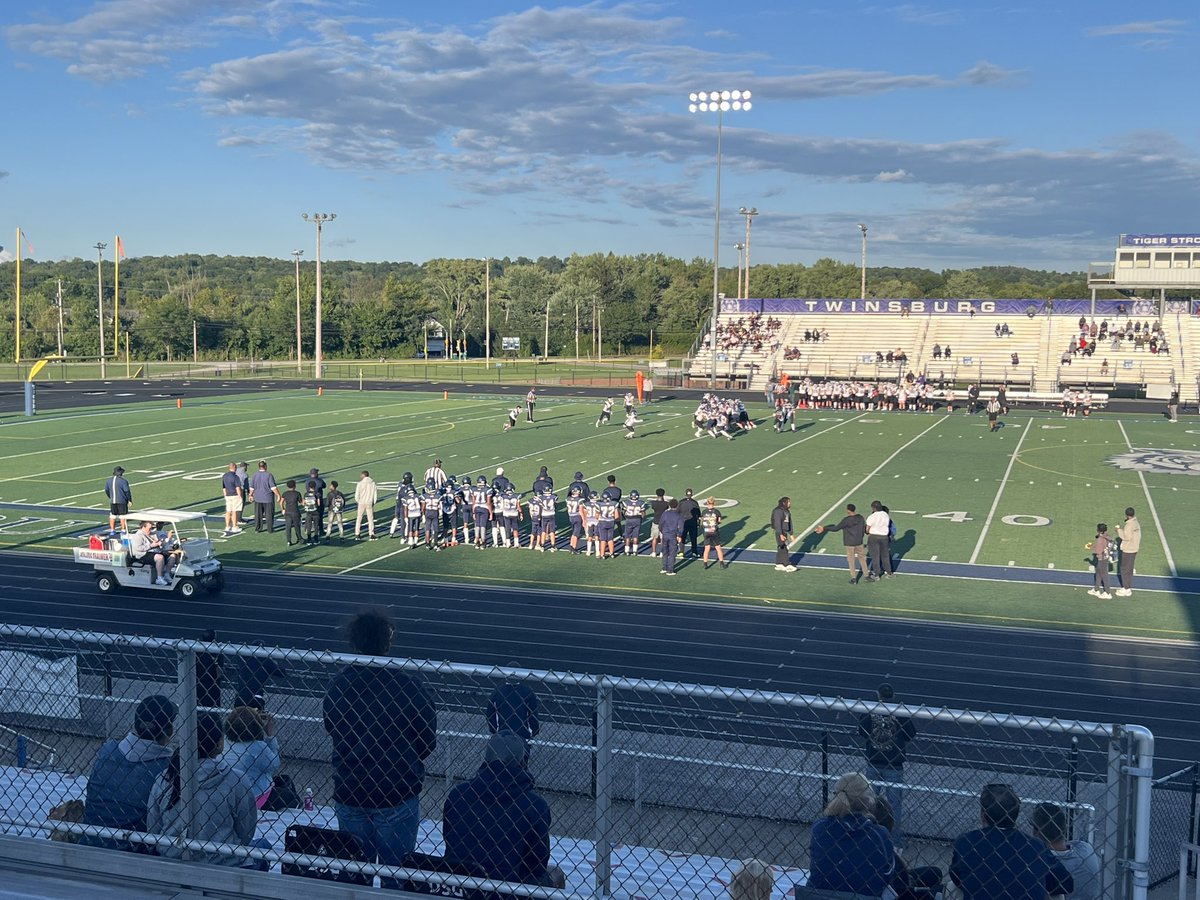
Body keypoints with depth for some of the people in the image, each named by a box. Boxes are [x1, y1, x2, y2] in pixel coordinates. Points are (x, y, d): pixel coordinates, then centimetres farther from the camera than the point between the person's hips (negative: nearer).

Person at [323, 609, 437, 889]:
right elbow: (427, 743, -10)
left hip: (348, 794, 4)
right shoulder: (409, 686, -19)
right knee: (396, 873, 10)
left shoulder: (338, 684, -7)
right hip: (397, 795, -4)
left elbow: (330, 730, 7)